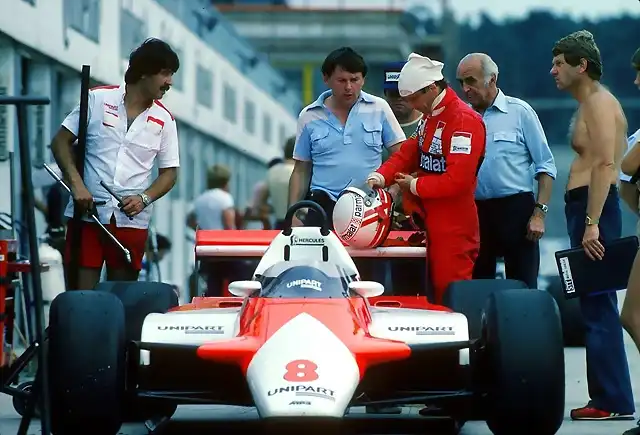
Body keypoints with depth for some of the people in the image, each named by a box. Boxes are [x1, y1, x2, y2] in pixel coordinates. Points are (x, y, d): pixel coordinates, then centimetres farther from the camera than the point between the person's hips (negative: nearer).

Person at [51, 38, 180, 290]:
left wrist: (144, 199, -8)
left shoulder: (164, 120, 6)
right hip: (87, 215, -2)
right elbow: (61, 141, 3)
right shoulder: (98, 99, 1)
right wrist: (76, 183, -11)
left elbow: (169, 172, 11)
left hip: (132, 221, 2)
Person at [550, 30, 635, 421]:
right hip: (584, 208, 11)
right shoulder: (588, 105, 20)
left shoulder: (599, 102, -11)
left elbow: (605, 164, -21)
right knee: (595, 306, 11)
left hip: (594, 209, -11)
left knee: (598, 307, -10)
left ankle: (613, 402, -9)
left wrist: (592, 223, -26)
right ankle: (609, 397, 13)